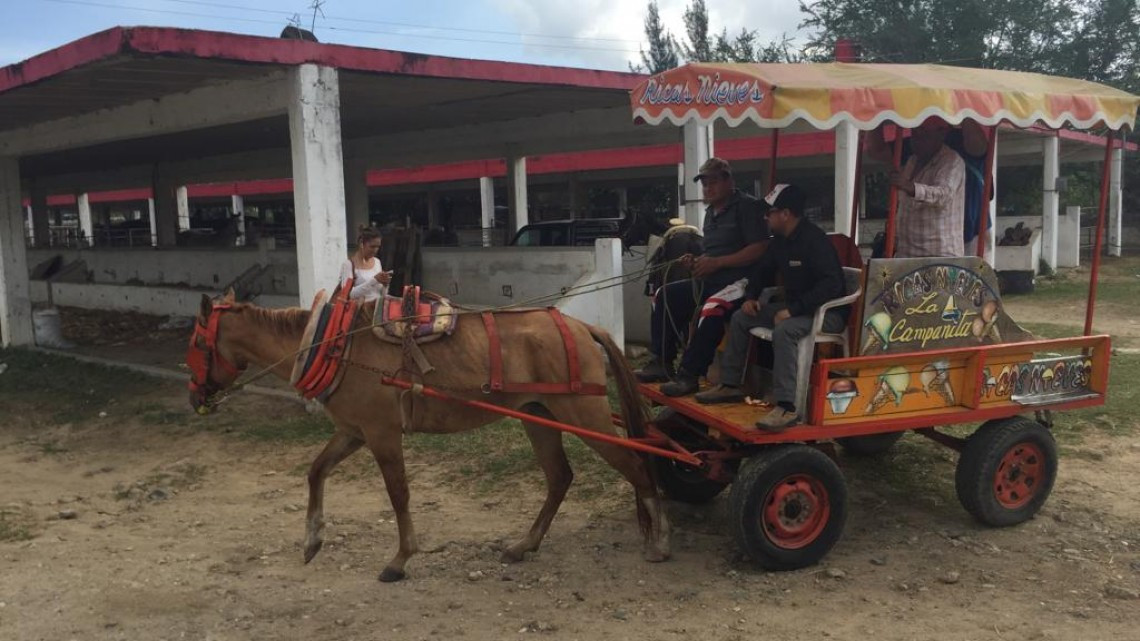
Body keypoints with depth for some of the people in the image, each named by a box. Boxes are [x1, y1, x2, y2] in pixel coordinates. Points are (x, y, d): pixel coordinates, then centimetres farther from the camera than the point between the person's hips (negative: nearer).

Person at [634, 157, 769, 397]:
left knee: (713, 307, -36)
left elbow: (759, 249, -17)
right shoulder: (712, 211, 19)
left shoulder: (747, 206, -7)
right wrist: (696, 263, 5)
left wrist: (716, 263, -19)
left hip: (741, 280, -9)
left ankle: (689, 375, -28)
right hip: (710, 280, 9)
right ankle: (661, 363, 2)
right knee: (664, 295, 0)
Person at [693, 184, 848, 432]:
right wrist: (750, 297, 3)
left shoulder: (815, 240, -21)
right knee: (740, 318, 5)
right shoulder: (780, 241, 7)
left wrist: (792, 310, -33)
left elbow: (831, 285, -30)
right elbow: (763, 270, 22)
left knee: (783, 331, -38)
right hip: (796, 308, 10)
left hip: (828, 311, -10)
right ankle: (730, 385, 11)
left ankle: (786, 407, -40)